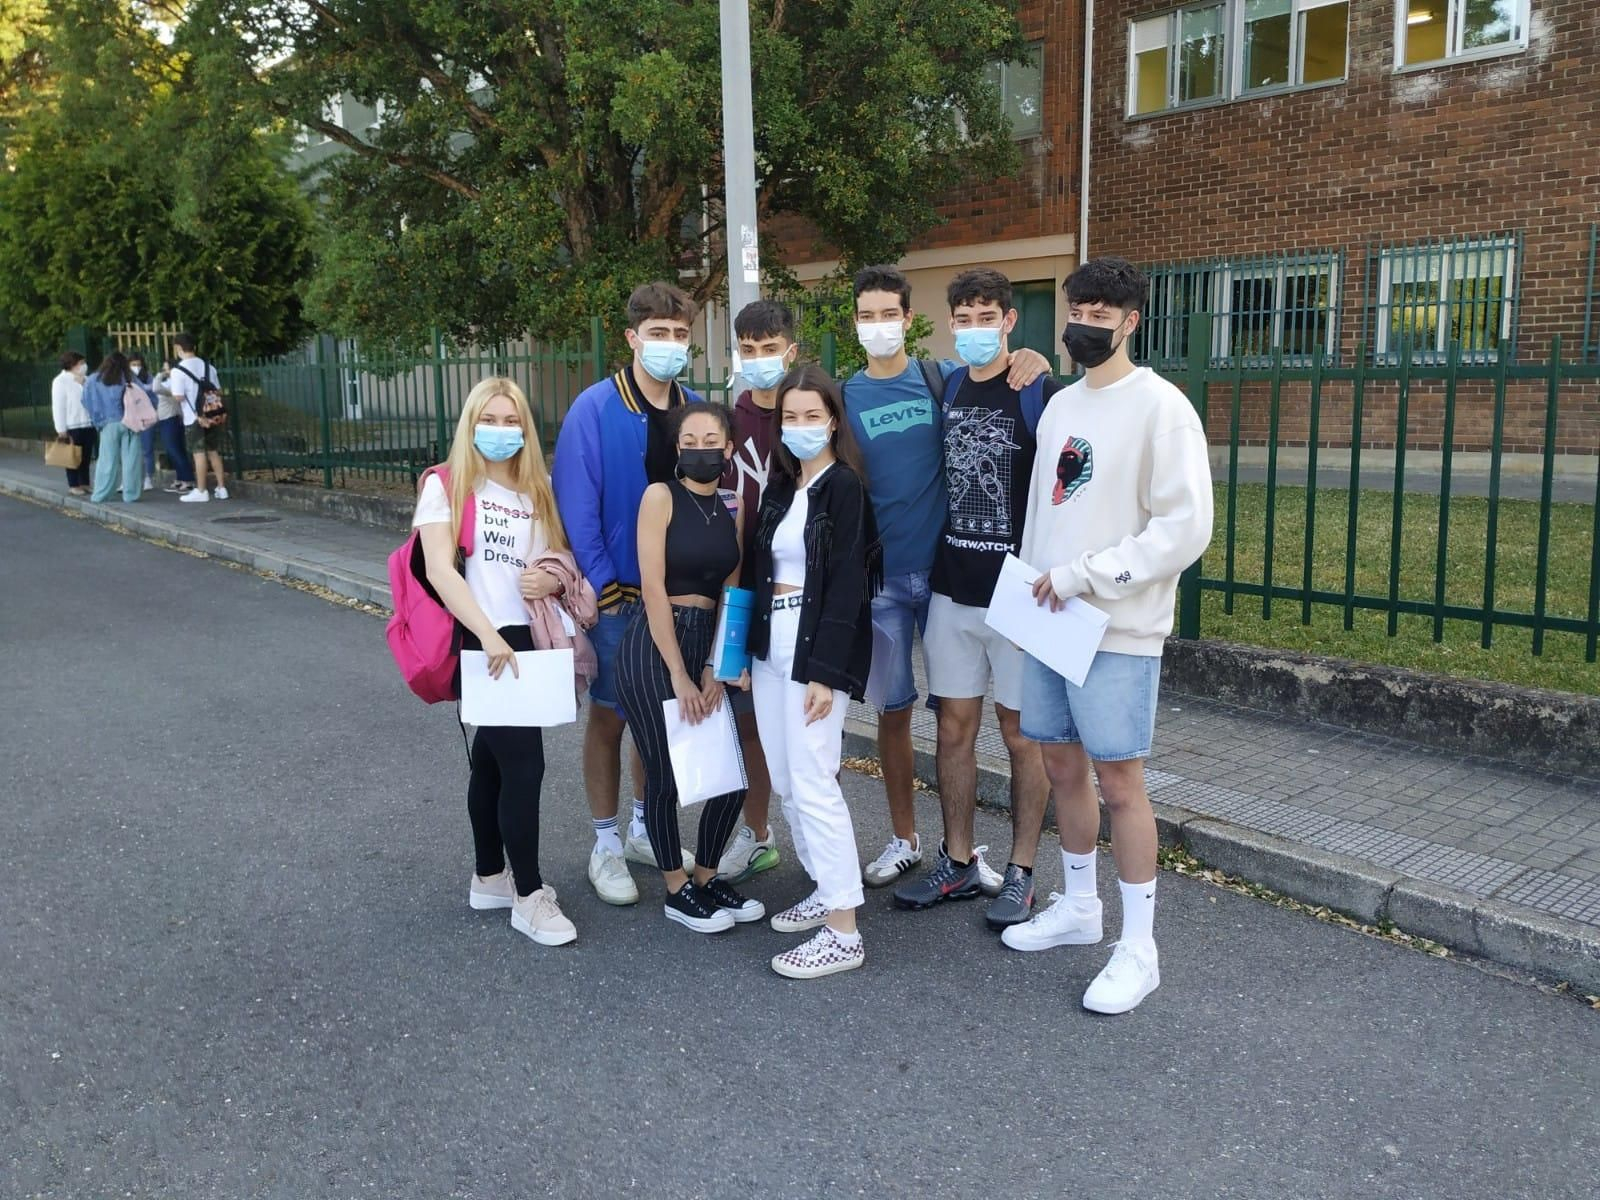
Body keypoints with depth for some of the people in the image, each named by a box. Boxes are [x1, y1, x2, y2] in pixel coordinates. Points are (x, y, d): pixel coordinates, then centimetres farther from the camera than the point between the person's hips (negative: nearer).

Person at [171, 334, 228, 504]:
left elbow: (179, 397, -15)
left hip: (193, 419, -5)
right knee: (214, 452, 11)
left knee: (199, 453, -1)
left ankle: (201, 491, 3)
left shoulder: (178, 370, -11)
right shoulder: (208, 366, 6)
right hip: (212, 416, 5)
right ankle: (221, 488, 14)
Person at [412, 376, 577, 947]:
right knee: (523, 765, -8)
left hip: (527, 643, 6)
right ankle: (529, 896, 3)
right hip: (480, 645, -6)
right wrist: (489, 635, -25)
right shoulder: (446, 487, -3)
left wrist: (554, 581, -6)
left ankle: (489, 878, 28)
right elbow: (439, 569, -14)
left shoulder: (539, 492, 14)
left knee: (493, 760, 16)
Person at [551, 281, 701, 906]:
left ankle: (643, 827, 32)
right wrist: (604, 586, -14)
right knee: (610, 715, 6)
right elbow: (576, 506, -13)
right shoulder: (595, 409, -11)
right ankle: (606, 845, 20)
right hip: (619, 594, -5)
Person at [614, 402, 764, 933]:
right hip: (653, 645, -5)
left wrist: (714, 669, -4)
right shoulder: (661, 496, -6)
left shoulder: (731, 511, 10)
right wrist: (678, 674, -12)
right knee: (665, 775, 1)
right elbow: (653, 588, -11)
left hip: (706, 645, 5)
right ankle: (677, 891, 19)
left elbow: (729, 595, 6)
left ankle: (707, 877, 24)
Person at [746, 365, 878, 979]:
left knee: (813, 782, -8)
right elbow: (759, 571, 12)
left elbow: (847, 585, -14)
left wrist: (825, 672, -19)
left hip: (818, 649, -8)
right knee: (785, 781, 12)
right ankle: (826, 888, 28)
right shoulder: (779, 486, 14)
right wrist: (747, 651, 7)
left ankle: (843, 930, 0)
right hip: (771, 646, 8)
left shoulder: (844, 486, -8)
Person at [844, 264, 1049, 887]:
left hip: (944, 567, -1)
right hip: (880, 576, 1)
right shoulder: (845, 397, 3)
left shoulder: (943, 379, 1)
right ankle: (904, 839, 25)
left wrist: (1034, 364, -16)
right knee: (893, 708, 9)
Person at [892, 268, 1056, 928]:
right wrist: (926, 568, 10)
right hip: (951, 590, 5)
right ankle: (958, 862, 25)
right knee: (954, 727, 11)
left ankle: (1021, 872, 20)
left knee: (1021, 733, 6)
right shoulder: (944, 390, 9)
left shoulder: (1041, 394, -7)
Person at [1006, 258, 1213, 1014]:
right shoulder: (1060, 406, 14)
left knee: (1119, 782, -2)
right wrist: (1032, 587, 10)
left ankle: (1138, 950, 11)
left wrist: (1084, 576, -18)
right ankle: (1078, 907, 32)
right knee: (1062, 765, 14)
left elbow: (1185, 529, -16)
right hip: (1048, 619, 7)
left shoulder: (1160, 408, -10)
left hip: (1118, 629, -7)